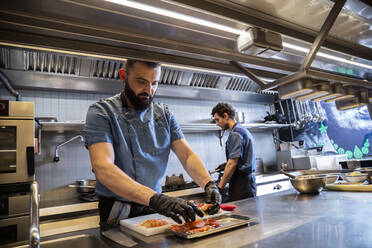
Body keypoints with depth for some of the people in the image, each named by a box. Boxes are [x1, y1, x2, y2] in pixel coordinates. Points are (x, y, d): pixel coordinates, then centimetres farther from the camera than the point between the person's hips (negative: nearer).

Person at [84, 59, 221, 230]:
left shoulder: (164, 114, 5)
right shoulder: (101, 112, -9)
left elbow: (187, 155, 1)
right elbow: (103, 168, -22)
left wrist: (208, 183, -18)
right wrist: (155, 199, -33)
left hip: (156, 209, 3)